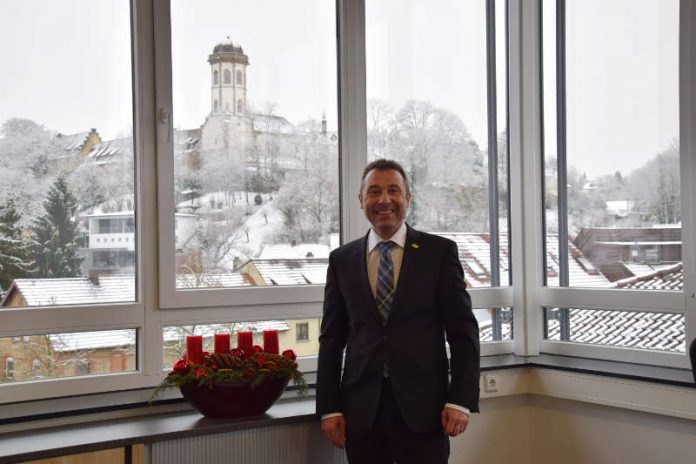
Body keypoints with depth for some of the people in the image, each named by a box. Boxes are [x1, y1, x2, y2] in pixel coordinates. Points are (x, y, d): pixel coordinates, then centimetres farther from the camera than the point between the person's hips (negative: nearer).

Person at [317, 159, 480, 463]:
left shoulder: (440, 251, 2)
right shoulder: (341, 260, 8)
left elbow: (463, 331, 1)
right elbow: (332, 338, 9)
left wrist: (461, 400, -7)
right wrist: (329, 408, 4)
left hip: (422, 406, -2)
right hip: (361, 410, 2)